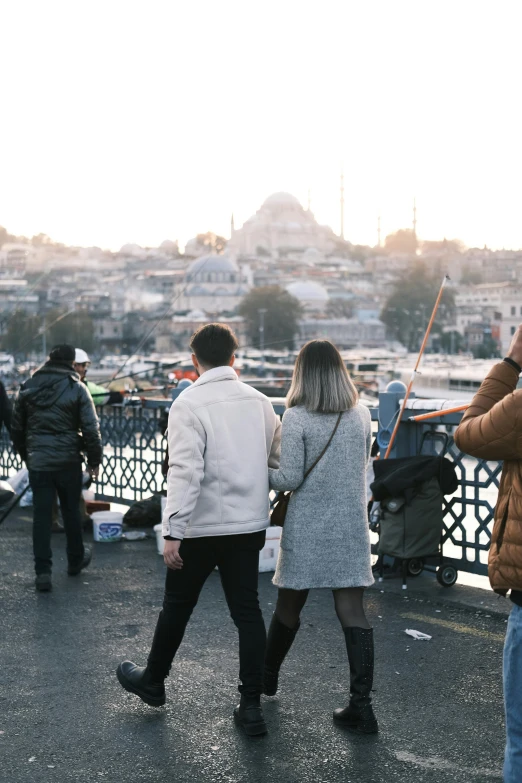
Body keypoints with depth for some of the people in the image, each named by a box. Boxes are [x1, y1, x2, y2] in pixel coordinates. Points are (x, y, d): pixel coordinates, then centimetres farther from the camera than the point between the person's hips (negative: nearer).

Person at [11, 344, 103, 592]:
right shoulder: (76, 388, -6)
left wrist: (25, 455, 22)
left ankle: (43, 570, -2)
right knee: (71, 511, 15)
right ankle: (75, 560, 30)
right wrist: (94, 460, 2)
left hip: (38, 462, 2)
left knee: (41, 515, 3)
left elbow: (16, 427, 11)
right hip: (68, 461, -1)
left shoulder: (28, 387, 4)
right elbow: (90, 429, -9)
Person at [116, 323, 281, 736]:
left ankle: (153, 682, 34)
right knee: (247, 609, 9)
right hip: (250, 524, 4)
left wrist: (173, 532, -20)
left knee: (177, 606, 14)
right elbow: (278, 459, 7)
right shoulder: (259, 401, 2)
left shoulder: (189, 404, -14)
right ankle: (252, 705, 10)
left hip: (201, 527, -4)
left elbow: (185, 471, -21)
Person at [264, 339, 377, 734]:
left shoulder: (297, 417, -12)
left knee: (289, 605, 14)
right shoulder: (362, 415, 1)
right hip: (351, 526, 3)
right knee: (352, 610, 3)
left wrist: (262, 473, 4)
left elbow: (290, 479, -13)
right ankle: (361, 704, -1)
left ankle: (268, 675, 36)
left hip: (308, 528, -3)